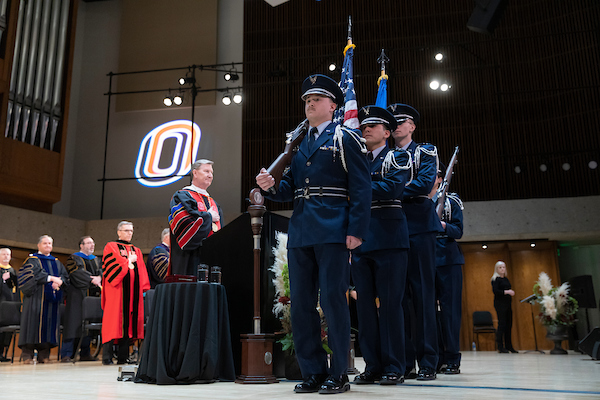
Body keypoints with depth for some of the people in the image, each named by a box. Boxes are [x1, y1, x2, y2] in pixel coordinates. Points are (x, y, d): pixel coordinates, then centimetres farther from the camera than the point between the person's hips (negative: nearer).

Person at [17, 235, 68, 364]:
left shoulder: (56, 262, 20)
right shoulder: (33, 260, 5)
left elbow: (65, 275, 9)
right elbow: (35, 273, -13)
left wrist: (59, 281, -13)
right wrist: (50, 278, -24)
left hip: (51, 298, 4)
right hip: (37, 297, -4)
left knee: (50, 322, 0)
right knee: (34, 322, -9)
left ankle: (43, 355, 3)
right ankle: (27, 354, -4)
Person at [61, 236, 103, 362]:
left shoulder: (96, 260, 20)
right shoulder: (73, 258, 2)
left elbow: (102, 271, 5)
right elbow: (77, 275, -13)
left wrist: (99, 277, -17)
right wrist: (92, 280, -17)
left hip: (92, 296, 5)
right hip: (77, 296, -5)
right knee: (73, 324, -9)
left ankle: (85, 354, 12)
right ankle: (66, 354, -4)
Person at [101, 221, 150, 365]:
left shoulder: (136, 251, 21)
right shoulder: (111, 247, 5)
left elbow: (141, 271, 17)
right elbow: (111, 267, -9)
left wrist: (143, 288, 7)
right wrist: (128, 262, -5)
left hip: (133, 290, 5)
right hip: (116, 289, -5)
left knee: (128, 321, 1)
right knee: (114, 319, -9)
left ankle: (123, 357, 4)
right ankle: (107, 357, -4)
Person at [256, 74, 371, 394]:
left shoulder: (345, 139, 4)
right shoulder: (297, 144, 21)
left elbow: (361, 188, -5)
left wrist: (356, 231, -14)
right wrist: (271, 186, -3)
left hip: (333, 232, -6)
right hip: (300, 233, 6)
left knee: (333, 301, -3)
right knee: (301, 304, 7)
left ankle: (338, 374, 9)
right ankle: (312, 372, 18)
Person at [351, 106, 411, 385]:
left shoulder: (398, 158, 6)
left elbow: (391, 187, -13)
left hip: (389, 239, -5)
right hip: (361, 241, 5)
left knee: (390, 303, -3)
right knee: (365, 304, 5)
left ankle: (393, 367, 6)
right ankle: (372, 366, 13)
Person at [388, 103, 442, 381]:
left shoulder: (425, 152, 9)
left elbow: (425, 182, -8)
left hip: (419, 226, -4)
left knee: (422, 293, -4)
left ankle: (427, 363, 1)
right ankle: (404, 362, 9)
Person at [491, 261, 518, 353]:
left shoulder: (506, 279, 18)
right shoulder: (495, 279, -4)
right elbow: (495, 291, -15)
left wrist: (511, 292, 5)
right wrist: (506, 292, -21)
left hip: (507, 304, 8)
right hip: (500, 304, -7)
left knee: (508, 325, 7)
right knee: (502, 324, -9)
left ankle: (508, 346, 13)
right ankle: (500, 347, -5)